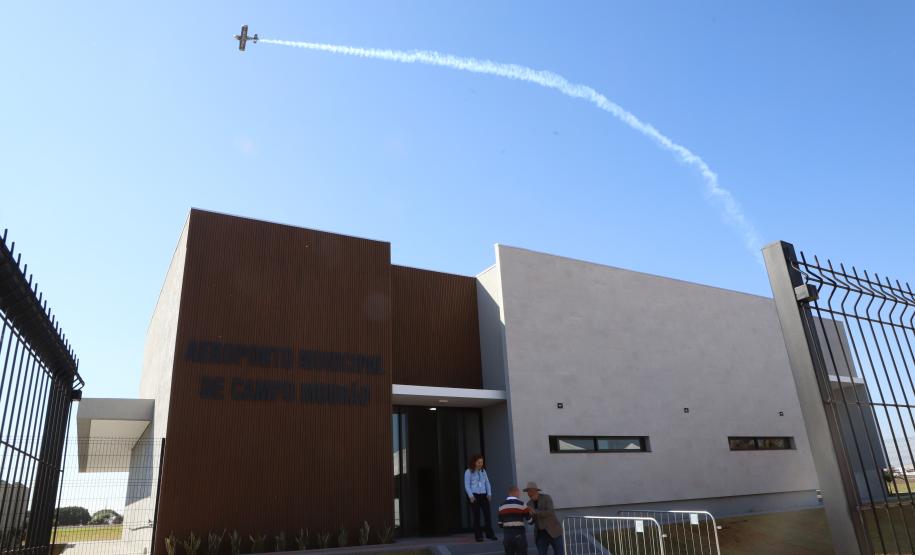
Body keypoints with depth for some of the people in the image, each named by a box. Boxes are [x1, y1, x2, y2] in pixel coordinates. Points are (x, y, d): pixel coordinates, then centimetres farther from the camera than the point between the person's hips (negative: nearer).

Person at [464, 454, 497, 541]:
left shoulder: (483, 471, 13)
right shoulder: (468, 472, -3)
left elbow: (487, 483, 14)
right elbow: (467, 485, -6)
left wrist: (489, 493, 3)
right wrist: (471, 496, -14)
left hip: (483, 495, 5)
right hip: (474, 496, -4)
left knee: (488, 514, -3)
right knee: (476, 515, -2)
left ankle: (490, 534, 5)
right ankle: (478, 536, 5)